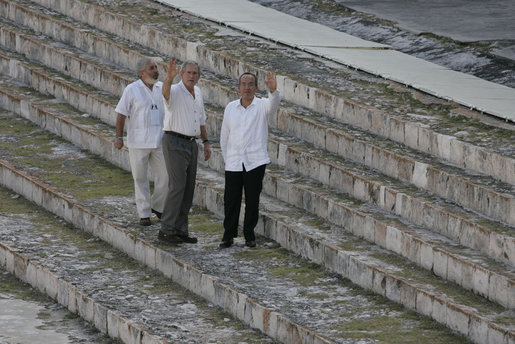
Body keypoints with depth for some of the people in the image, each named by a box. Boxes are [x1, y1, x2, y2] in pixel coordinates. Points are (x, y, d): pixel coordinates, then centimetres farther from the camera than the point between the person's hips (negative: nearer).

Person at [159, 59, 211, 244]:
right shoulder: (175, 91, -10)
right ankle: (167, 229, -11)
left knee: (189, 188, 6)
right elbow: (165, 92, -36)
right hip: (175, 142, -8)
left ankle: (180, 230, 11)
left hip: (191, 144, 8)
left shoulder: (197, 93, 15)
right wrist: (169, 77, -55)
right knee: (177, 186, -14)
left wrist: (206, 142, 21)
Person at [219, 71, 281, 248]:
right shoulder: (231, 108, 8)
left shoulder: (262, 106, 0)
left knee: (252, 201, 3)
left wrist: (273, 89, -46)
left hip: (255, 162, -2)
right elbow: (224, 136, 14)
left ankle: (249, 235, 14)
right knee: (230, 200, 1)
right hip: (233, 164, 2)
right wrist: (227, 158, 10)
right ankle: (228, 235, 11)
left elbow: (274, 102, -25)